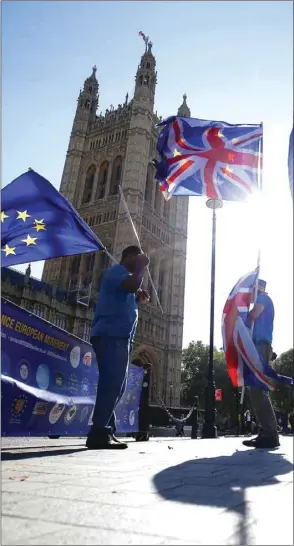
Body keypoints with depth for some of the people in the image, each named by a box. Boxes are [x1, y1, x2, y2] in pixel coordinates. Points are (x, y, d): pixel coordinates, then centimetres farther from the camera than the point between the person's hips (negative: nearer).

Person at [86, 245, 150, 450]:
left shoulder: (123, 275, 30)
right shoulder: (117, 270, -1)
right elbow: (133, 285, -23)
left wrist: (138, 298, 16)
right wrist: (142, 267, -6)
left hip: (119, 337, 11)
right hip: (111, 335, -11)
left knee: (115, 385, 10)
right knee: (112, 383, -17)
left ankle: (105, 432, 13)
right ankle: (99, 433, -18)